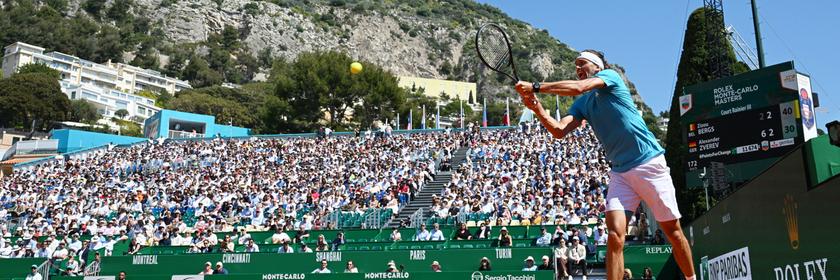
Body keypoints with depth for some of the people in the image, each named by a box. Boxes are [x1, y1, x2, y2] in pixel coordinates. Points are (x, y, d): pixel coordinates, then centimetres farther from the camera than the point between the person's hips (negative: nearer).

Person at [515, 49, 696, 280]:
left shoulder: (610, 76, -1)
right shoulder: (581, 104, 15)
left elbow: (578, 87, -20)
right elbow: (559, 131, 1)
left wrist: (536, 87, -16)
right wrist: (537, 108, -12)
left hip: (649, 163, -5)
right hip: (620, 172, 5)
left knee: (673, 231, 5)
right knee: (615, 236, -13)